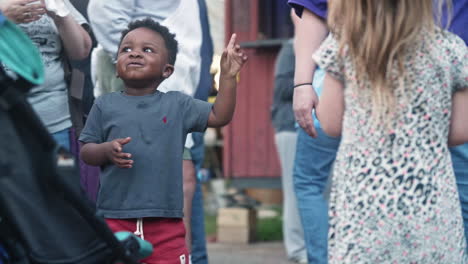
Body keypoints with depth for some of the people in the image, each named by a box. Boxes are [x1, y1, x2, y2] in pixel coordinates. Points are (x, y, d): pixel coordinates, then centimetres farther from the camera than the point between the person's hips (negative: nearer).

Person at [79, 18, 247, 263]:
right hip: (116, 217, 0)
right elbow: (86, 151, 7)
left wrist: (227, 76, -4)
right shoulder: (105, 105, 5)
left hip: (165, 221, 1)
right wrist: (106, 150, -15)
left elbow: (219, 116, 5)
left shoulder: (177, 105, 7)